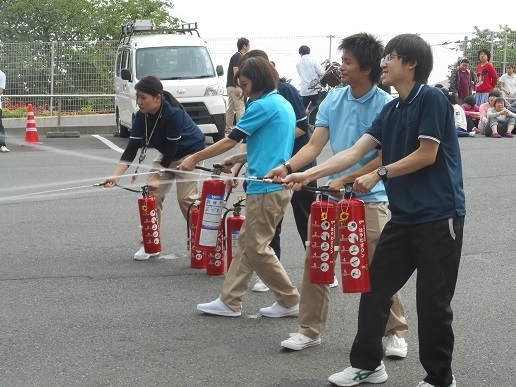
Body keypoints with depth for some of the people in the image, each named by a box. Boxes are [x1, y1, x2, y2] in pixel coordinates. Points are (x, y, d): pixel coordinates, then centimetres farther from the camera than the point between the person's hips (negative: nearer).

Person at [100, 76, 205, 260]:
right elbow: (131, 149, -17)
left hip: (190, 153, -6)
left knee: (186, 198, -11)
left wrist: (157, 176, -26)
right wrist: (115, 176, -28)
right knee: (153, 194, -4)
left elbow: (171, 150, -28)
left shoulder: (174, 114, -34)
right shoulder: (141, 116, -16)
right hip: (167, 154, 6)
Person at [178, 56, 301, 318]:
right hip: (275, 185, 10)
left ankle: (289, 301, 8)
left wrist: (195, 158, 0)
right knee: (246, 244, 11)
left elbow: (230, 140, -9)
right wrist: (238, 159, 16)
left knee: (257, 248, -1)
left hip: (266, 187, -10)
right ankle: (230, 301, 15)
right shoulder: (283, 104, 15)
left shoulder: (263, 105, -13)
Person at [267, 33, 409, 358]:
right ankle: (310, 330, 20)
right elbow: (315, 145, -2)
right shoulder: (333, 100, 1)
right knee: (315, 262, 6)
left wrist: (345, 180, -17)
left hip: (370, 198, -5)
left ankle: (396, 332, 18)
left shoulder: (385, 106, -12)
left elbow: (384, 159, -14)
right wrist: (286, 168, -17)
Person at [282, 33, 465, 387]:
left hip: (438, 215, -8)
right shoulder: (391, 111, 12)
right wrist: (307, 175, -1)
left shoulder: (431, 99, -11)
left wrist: (379, 175, -8)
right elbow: (354, 153, 7)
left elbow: (427, 155, -14)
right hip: (404, 215, 8)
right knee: (375, 286, 10)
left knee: (433, 301, 0)